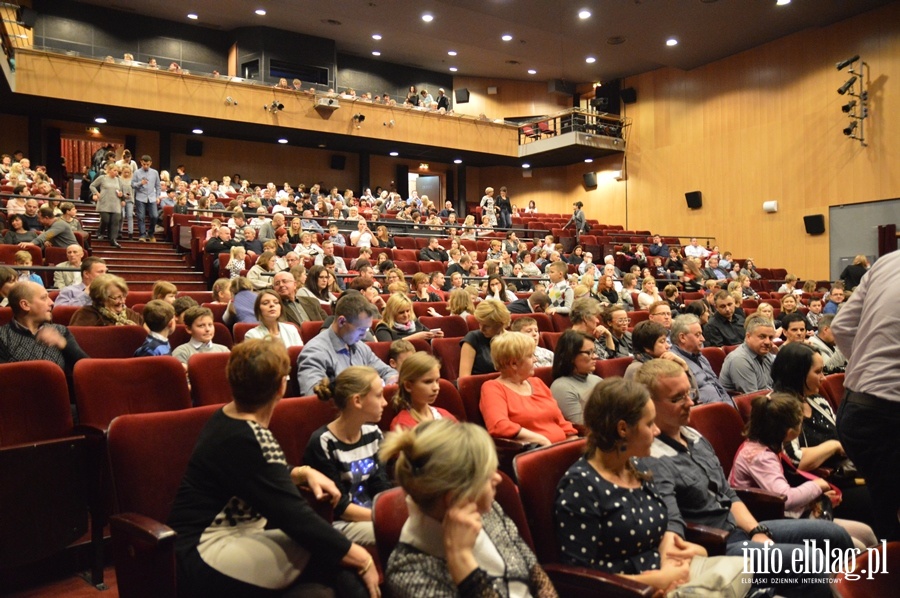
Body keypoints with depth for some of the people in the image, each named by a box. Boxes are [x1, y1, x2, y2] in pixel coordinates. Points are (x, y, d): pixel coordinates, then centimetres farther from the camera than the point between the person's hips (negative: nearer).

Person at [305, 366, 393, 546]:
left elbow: (381, 486, 6)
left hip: (374, 512, 7)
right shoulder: (323, 444, -17)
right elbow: (339, 506, -15)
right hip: (339, 523, -7)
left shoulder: (373, 434, 5)